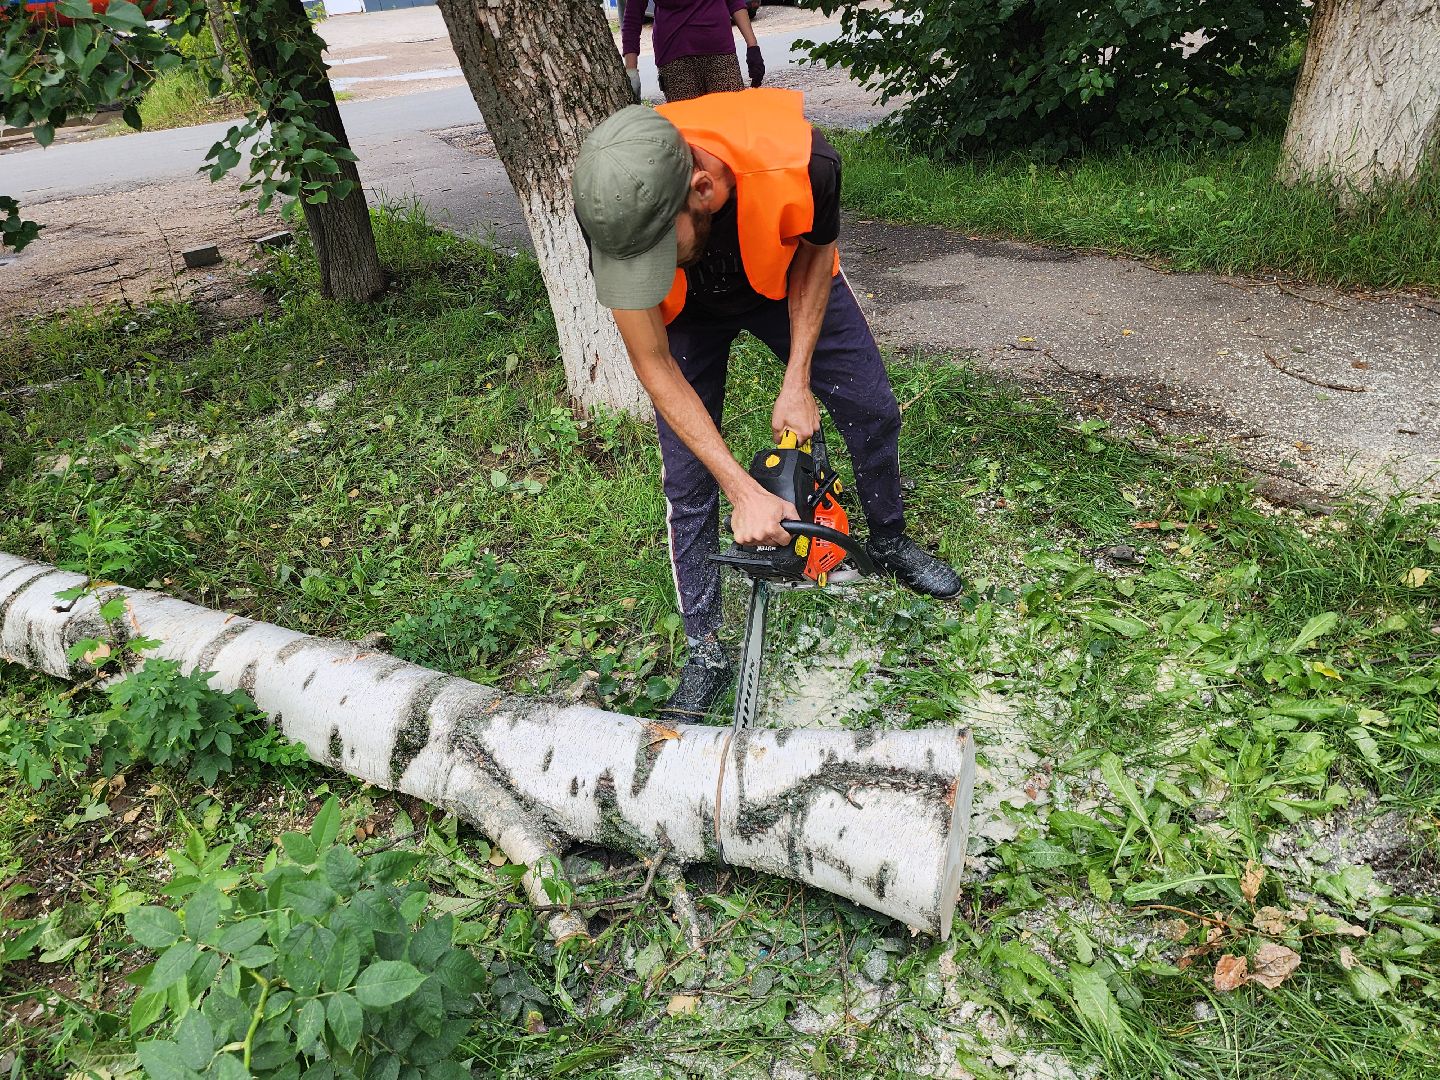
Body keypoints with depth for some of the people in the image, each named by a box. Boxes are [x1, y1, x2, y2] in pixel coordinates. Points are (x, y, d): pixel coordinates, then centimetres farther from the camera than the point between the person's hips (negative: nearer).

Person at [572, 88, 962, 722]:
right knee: (688, 478, -5)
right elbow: (654, 368, -28)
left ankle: (889, 543, 37)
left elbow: (814, 255, -17)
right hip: (686, 309, -1)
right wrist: (744, 491, -32)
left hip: (784, 278, 1)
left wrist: (797, 383, -20)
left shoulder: (799, 162, -42)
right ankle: (705, 653, 11)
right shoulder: (617, 214, -39)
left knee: (872, 409, 7)